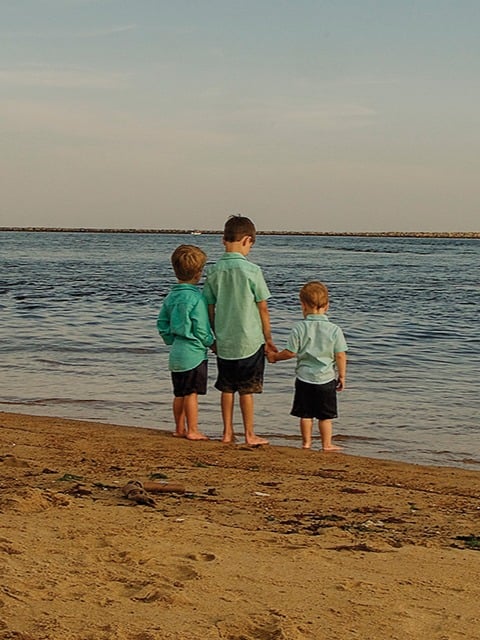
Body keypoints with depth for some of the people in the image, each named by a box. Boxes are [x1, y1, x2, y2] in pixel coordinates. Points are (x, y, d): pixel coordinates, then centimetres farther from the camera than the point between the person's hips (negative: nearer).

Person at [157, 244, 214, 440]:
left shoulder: (172, 295, 6)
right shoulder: (196, 297, -16)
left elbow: (162, 323, 11)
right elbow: (202, 329, -16)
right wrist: (211, 342, 2)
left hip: (176, 352, 7)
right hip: (194, 352, -7)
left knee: (179, 393, 14)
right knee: (192, 393, -1)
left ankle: (180, 429, 23)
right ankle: (192, 431, 4)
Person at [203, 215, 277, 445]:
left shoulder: (214, 271, -1)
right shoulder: (252, 270, -13)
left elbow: (210, 308, 4)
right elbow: (262, 308, -7)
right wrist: (268, 338, 4)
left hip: (224, 341, 3)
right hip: (249, 340, -3)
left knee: (227, 388, 13)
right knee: (246, 390, 5)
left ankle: (228, 433, 19)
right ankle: (249, 435, 12)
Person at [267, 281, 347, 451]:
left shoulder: (299, 328, -8)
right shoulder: (334, 330, -7)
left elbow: (290, 352, -6)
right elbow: (340, 356, -5)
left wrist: (275, 356, 12)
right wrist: (341, 376, 6)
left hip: (304, 378, 0)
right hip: (326, 379, 0)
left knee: (305, 414, 11)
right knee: (325, 415, 8)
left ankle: (306, 442, 16)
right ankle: (327, 444, 13)